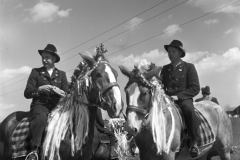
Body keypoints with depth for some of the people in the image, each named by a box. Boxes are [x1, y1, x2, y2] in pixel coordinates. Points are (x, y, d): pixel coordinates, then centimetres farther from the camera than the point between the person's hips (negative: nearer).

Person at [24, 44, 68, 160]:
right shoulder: (35, 72, 13)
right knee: (41, 118, -38)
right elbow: (27, 93, 6)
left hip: (57, 105, 3)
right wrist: (39, 89, -12)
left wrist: (58, 91, -13)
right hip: (40, 104, -2)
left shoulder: (61, 74, 18)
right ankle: (34, 150, -38)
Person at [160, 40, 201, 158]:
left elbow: (195, 88, -4)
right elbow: (161, 85, 19)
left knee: (189, 110, -36)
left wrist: (178, 96, -16)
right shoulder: (165, 69, 15)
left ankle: (194, 143, -25)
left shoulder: (189, 67, 3)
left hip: (184, 99, -4)